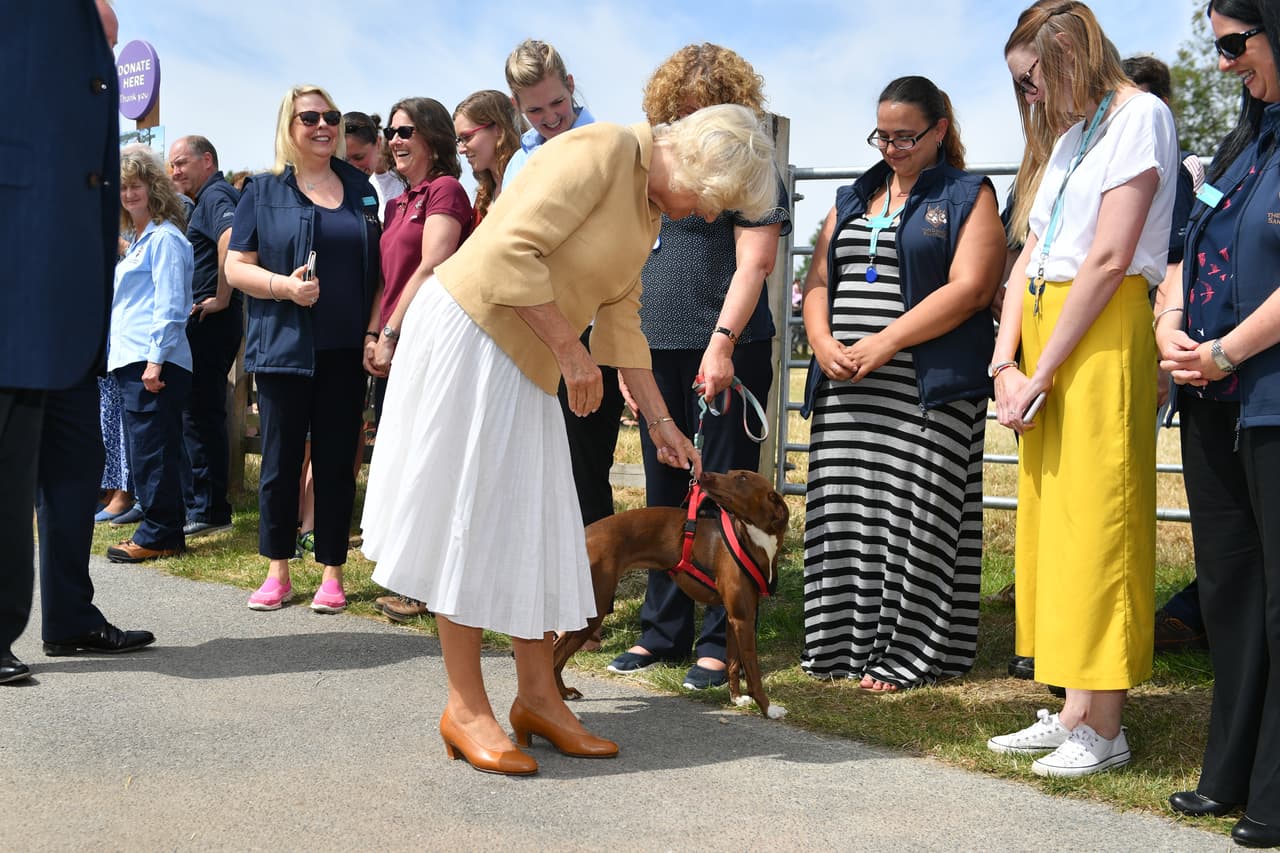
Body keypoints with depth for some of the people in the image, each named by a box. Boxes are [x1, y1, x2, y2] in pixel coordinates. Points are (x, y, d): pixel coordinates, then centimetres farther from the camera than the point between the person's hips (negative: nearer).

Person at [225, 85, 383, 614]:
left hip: (345, 351, 2)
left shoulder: (360, 189, 11)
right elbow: (235, 268, 1)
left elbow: (378, 270, 12)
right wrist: (284, 286, -16)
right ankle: (277, 573, 15)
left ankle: (331, 573, 12)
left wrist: (374, 332, 0)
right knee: (281, 459, 3)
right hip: (283, 348, -1)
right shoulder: (264, 192, 4)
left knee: (336, 461, 4)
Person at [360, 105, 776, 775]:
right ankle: (466, 708, 2)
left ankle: (536, 696, 17)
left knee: (533, 523, 9)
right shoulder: (601, 151, -17)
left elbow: (620, 319, 15)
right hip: (470, 334, -9)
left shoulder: (650, 204, 13)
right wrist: (571, 352, -21)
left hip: (526, 361, 9)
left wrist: (661, 423, 14)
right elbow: (512, 250, -26)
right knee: (471, 517, -5)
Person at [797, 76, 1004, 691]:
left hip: (927, 390, -5)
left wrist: (883, 344, -15)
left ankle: (905, 654, 1)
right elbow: (818, 281, 16)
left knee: (911, 516, -6)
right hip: (844, 385, 5)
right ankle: (842, 643, 11)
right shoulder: (852, 200, 20)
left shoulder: (968, 197, 3)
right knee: (843, 513, 4)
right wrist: (824, 344, -4)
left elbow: (969, 289, -9)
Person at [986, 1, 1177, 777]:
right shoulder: (1069, 138, 21)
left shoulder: (1139, 116, -5)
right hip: (1043, 332, 9)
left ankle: (1103, 729, -4)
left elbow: (1110, 260, -14)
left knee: (1094, 523, -8)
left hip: (1103, 335, -9)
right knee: (1051, 523, 8)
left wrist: (1040, 375, -14)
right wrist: (1005, 365, 0)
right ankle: (1074, 712, 15)